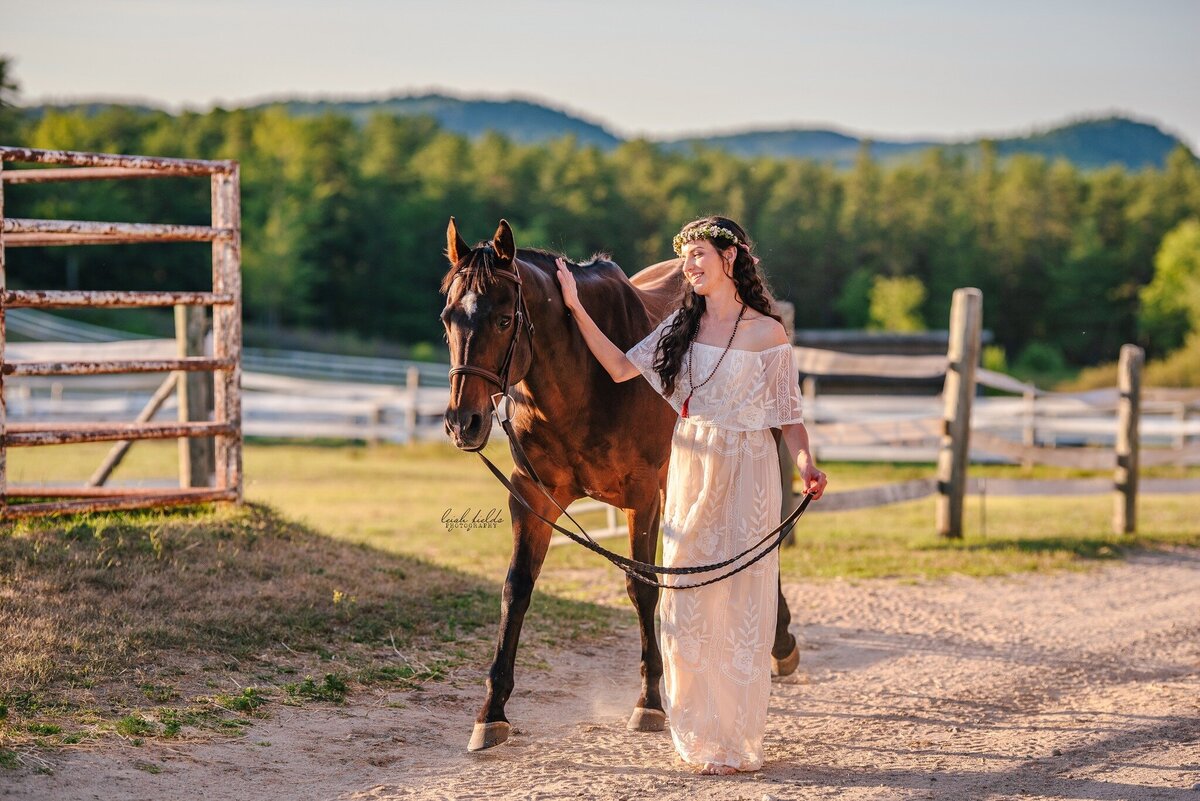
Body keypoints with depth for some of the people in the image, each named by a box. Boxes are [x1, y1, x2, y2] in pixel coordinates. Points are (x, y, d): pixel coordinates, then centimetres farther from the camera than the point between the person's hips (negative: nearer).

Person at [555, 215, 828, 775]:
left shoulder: (768, 333, -3)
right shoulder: (682, 325, 9)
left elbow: (789, 416, -3)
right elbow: (621, 367, 4)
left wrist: (805, 462, -20)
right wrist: (577, 309, -2)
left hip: (748, 476, -4)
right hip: (690, 472, 4)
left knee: (739, 602, -1)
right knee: (686, 600, 5)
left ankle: (737, 742, 6)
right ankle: (700, 734, 17)